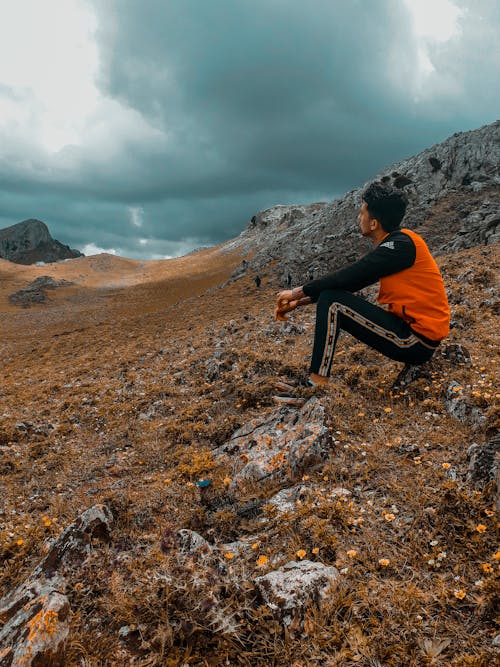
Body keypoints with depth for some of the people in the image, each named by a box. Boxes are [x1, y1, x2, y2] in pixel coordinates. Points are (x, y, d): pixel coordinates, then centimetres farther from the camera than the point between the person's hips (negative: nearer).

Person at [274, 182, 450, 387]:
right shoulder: (394, 244, 12)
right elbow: (348, 282, 11)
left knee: (331, 301, -16)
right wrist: (298, 303, 7)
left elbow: (346, 278, -21)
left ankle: (317, 383, -13)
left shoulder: (401, 245, -17)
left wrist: (296, 292, -8)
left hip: (417, 341, -10)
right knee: (332, 295, 14)